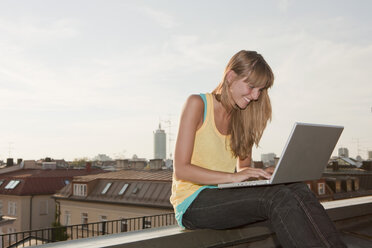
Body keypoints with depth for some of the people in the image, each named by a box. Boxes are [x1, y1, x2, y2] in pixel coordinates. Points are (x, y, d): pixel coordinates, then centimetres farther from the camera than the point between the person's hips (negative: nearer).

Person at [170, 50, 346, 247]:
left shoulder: (242, 117, 12)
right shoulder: (197, 104, -7)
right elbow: (181, 170, -13)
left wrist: (262, 174, -6)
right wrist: (233, 177, -22)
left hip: (224, 195, 6)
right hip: (193, 202, -6)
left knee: (298, 190, -20)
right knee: (277, 197, -28)